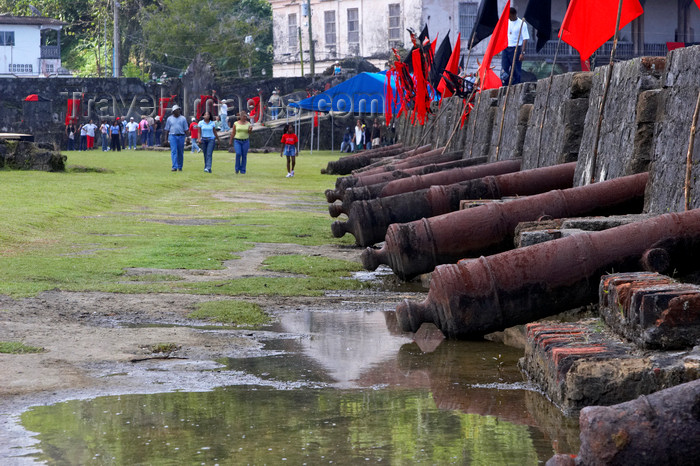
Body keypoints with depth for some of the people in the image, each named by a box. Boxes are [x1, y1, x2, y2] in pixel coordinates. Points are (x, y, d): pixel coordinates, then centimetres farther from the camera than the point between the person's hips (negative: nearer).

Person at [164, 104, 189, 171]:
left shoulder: (183, 118, 10)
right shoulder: (169, 119, 9)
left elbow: (186, 129, 8)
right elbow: (167, 130, 11)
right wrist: (166, 139, 6)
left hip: (181, 136, 1)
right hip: (172, 136, -1)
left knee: (180, 152, 5)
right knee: (174, 151, -12)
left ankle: (180, 167, 16)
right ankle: (174, 167, -18)